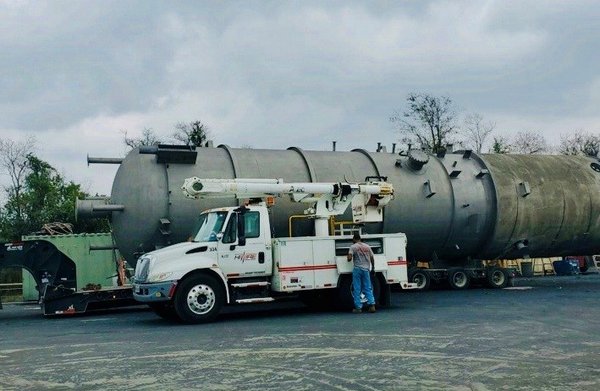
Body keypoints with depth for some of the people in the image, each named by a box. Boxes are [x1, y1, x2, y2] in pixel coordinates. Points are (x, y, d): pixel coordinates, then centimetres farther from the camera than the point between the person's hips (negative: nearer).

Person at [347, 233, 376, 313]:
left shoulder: (353, 247, -4)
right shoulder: (367, 246, 10)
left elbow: (349, 258, -14)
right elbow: (372, 258, 13)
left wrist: (349, 259, 8)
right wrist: (373, 268, 24)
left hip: (357, 269, -4)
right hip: (366, 269, 4)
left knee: (357, 289, 2)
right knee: (368, 288, 10)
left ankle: (358, 307, 2)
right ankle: (372, 305, 1)